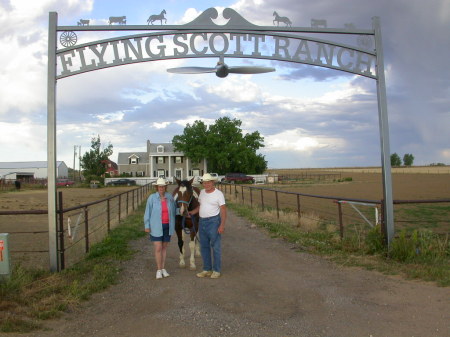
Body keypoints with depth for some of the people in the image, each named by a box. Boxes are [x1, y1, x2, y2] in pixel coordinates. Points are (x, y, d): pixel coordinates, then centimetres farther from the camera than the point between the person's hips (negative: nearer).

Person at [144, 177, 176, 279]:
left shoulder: (170, 197, -1)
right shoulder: (152, 198, -9)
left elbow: (173, 211, 10)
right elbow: (147, 212, -4)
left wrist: (173, 224, 10)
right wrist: (147, 226, -6)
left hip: (167, 226, 3)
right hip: (156, 227, -3)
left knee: (164, 247, 13)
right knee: (158, 248, -3)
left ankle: (163, 268, 25)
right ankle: (159, 270, 11)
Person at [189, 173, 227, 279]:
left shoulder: (218, 193, -10)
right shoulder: (202, 192, 9)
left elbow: (223, 210, -13)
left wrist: (222, 225, -20)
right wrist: (192, 212, 9)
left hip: (213, 221, -7)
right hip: (202, 221, 7)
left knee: (215, 246, 0)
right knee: (204, 246, 12)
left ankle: (216, 270, 10)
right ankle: (207, 269, 23)